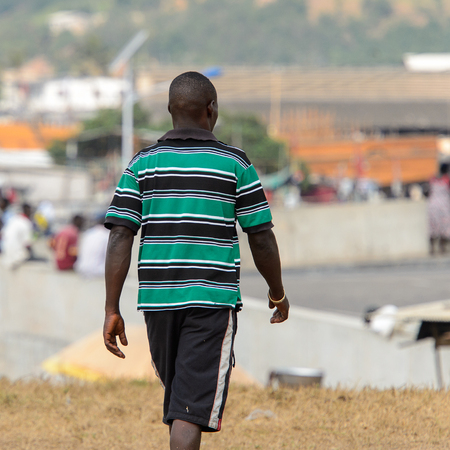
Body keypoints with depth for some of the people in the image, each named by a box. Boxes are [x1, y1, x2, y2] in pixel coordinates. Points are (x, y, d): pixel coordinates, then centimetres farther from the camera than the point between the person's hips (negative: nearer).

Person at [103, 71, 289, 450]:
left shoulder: (143, 163, 4)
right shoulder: (235, 163, -2)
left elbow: (120, 238, -3)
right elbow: (261, 238, -1)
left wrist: (112, 311, -2)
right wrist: (278, 294, 15)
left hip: (158, 299, 4)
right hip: (213, 299, -3)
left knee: (179, 395, 20)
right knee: (191, 408, -6)